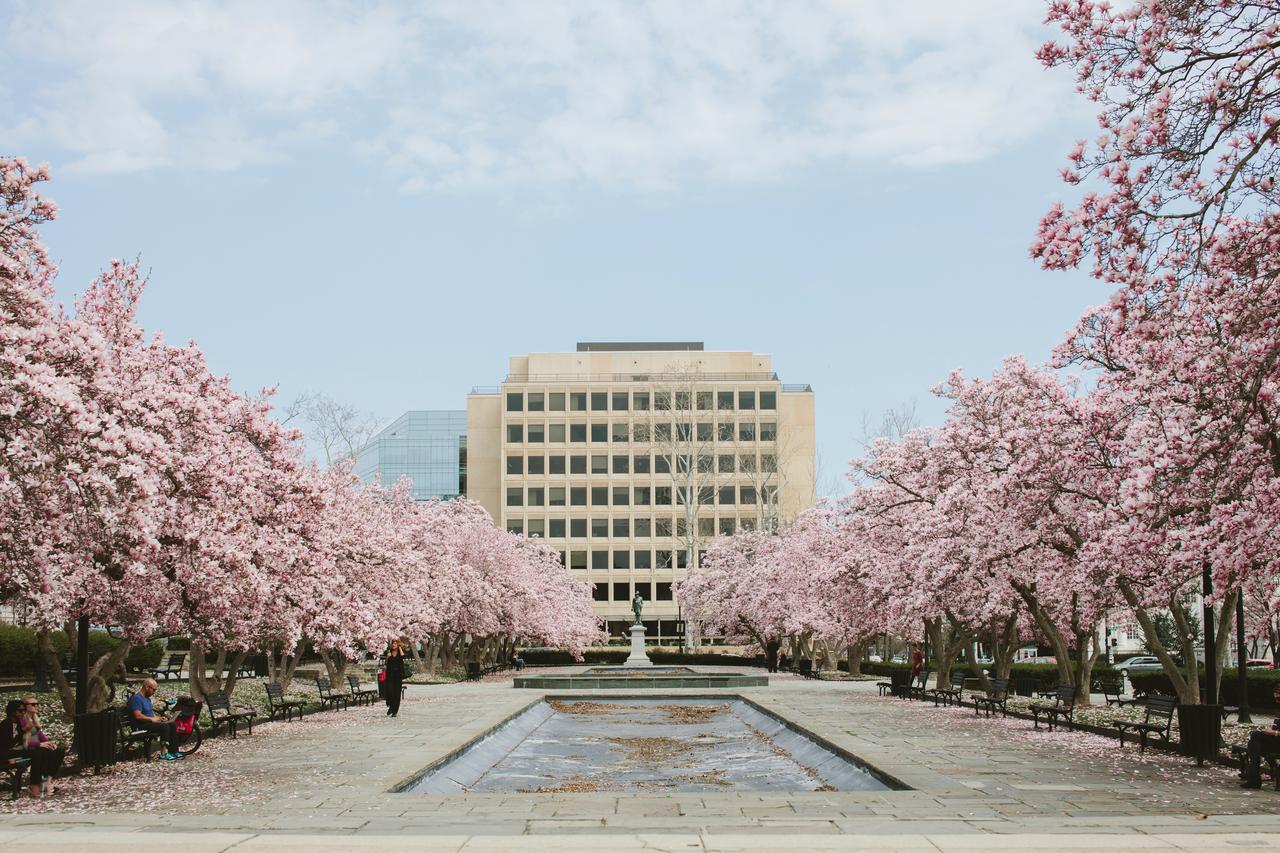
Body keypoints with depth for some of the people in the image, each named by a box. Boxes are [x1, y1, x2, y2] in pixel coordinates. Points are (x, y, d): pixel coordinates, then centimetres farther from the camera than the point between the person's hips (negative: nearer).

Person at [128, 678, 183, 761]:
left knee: (172, 725, -6)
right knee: (165, 726, -27)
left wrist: (159, 717, 8)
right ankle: (163, 754, -25)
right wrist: (152, 719, -18)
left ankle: (174, 751, -6)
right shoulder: (136, 698, -15)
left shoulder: (147, 698, 17)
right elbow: (138, 716, -24)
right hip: (142, 724, -10)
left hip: (151, 722, 10)